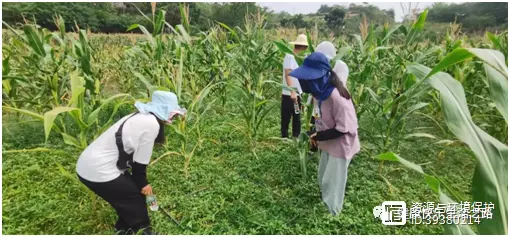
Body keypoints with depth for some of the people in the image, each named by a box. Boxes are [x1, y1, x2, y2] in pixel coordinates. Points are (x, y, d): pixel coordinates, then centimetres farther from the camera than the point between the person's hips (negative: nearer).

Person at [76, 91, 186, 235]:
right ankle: (142, 232, 27)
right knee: (135, 197, 8)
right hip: (99, 171, -9)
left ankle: (125, 230, 39)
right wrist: (143, 184, 3)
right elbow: (140, 161, -13)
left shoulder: (142, 117, 11)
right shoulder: (152, 124, -19)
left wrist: (141, 182, 20)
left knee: (128, 195, 21)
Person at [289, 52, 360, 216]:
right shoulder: (322, 92, -5)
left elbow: (342, 129, -27)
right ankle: (325, 205, 49)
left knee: (332, 183, 9)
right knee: (323, 179, 25)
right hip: (329, 143, 9)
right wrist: (318, 135, -3)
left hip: (340, 145, -8)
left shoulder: (337, 97, -32)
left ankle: (332, 214, 31)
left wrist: (318, 137, -21)